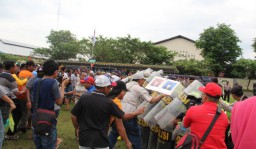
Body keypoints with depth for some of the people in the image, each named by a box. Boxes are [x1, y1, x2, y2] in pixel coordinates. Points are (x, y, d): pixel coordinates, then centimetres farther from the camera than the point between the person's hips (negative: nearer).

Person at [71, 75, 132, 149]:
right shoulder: (109, 103, -15)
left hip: (84, 137, 3)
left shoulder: (84, 97, -9)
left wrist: (77, 129, 15)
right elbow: (124, 116, -5)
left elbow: (73, 116, -2)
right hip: (100, 139, -2)